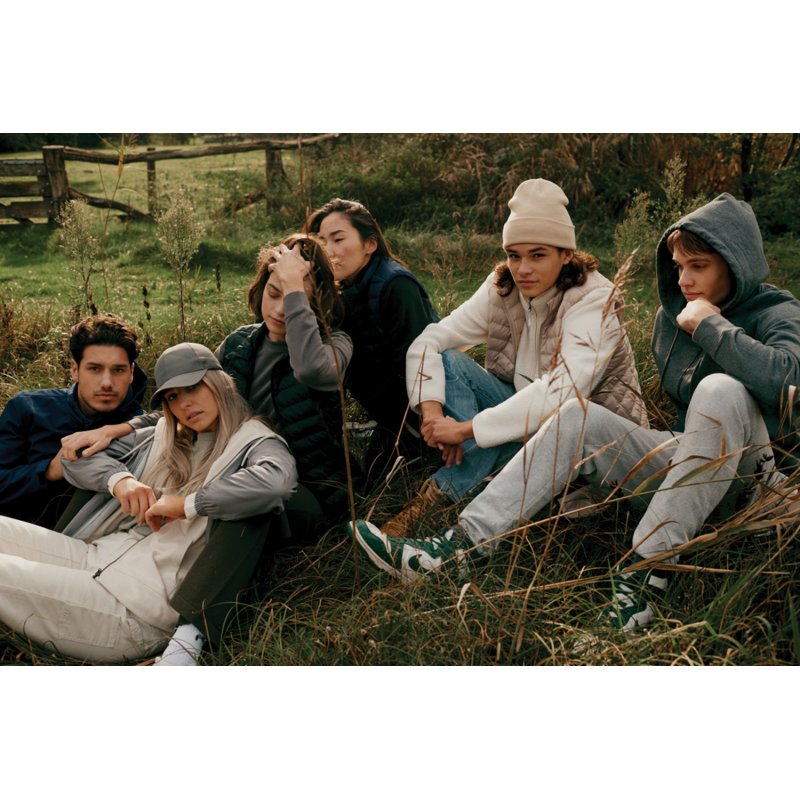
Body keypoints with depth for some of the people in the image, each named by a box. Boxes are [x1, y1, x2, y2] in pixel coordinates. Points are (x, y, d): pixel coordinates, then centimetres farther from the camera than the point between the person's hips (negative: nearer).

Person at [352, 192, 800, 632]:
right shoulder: (671, 316, 9)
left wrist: (710, 324, -24)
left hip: (753, 477, -5)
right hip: (686, 462, 6)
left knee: (721, 389, -35)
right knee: (580, 418, -15)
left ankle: (649, 566, -33)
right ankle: (462, 545, -26)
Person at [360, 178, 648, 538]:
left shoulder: (594, 301, -22)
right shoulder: (501, 289, -6)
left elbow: (561, 392, -35)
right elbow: (428, 341, -8)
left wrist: (467, 428, -35)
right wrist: (432, 412, -26)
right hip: (523, 415, 5)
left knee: (544, 422, -38)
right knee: (449, 362, -13)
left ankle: (434, 495, -26)